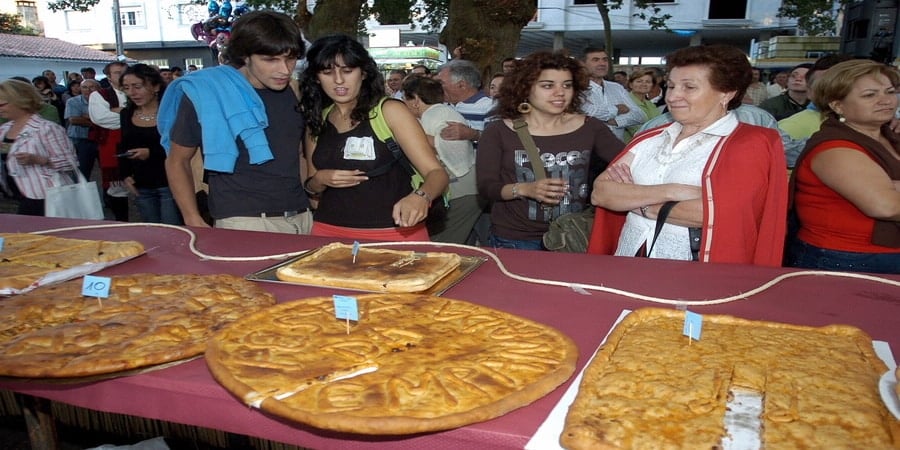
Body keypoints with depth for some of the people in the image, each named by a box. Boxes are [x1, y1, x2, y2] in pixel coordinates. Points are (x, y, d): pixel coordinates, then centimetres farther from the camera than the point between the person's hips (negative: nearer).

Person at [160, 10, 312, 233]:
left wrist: (311, 195, 11)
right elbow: (177, 161, 0)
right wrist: (194, 222, -6)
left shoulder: (292, 92, 7)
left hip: (303, 218, 5)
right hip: (244, 223, -5)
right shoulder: (205, 93, -7)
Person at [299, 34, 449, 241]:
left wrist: (420, 197, -35)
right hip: (330, 231, 4)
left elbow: (437, 172, -14)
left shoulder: (389, 111, -8)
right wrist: (319, 180, -7)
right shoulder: (317, 121, 5)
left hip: (394, 231, -4)